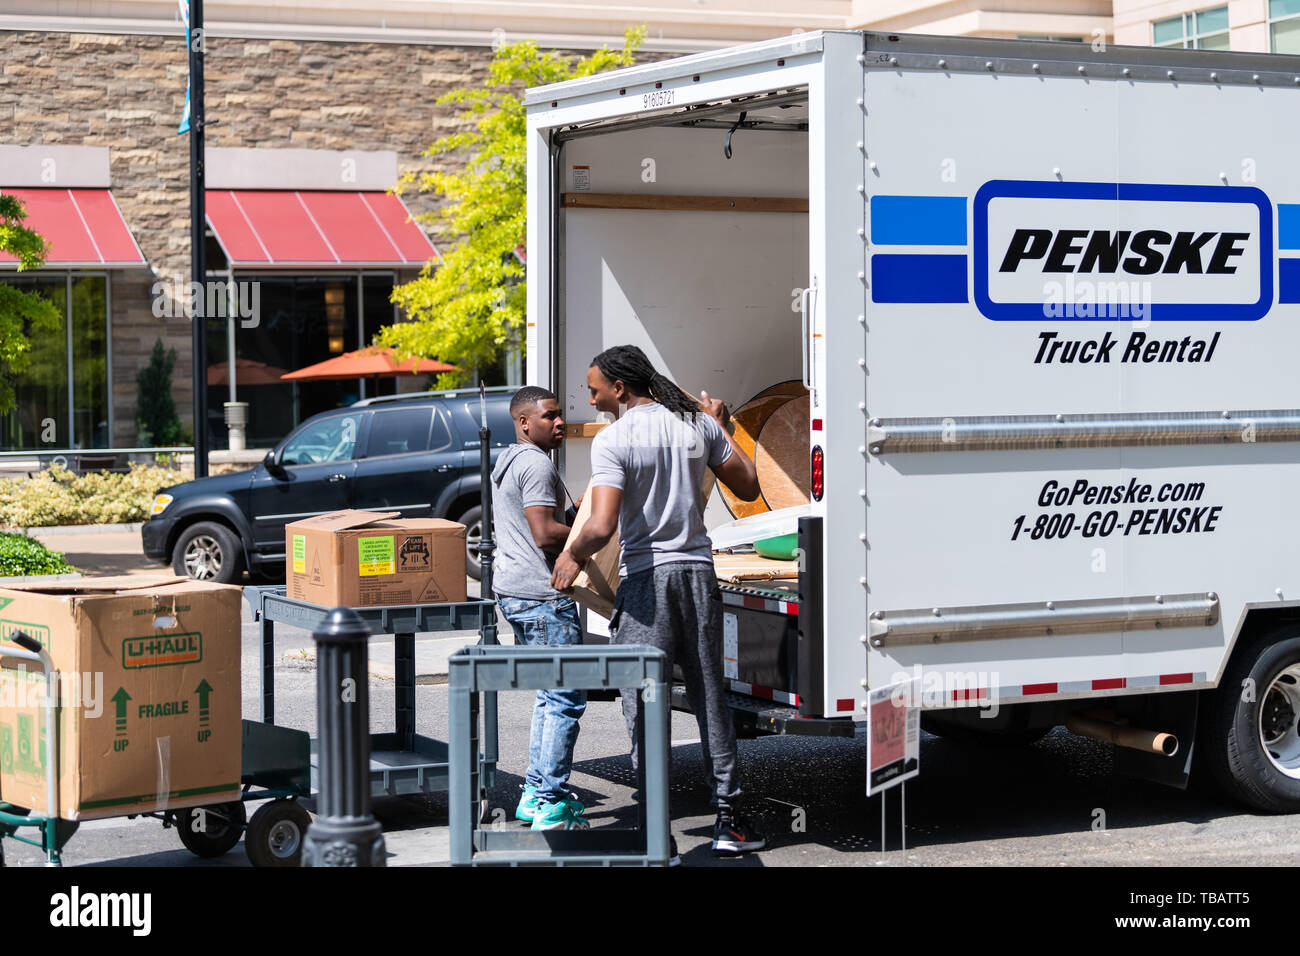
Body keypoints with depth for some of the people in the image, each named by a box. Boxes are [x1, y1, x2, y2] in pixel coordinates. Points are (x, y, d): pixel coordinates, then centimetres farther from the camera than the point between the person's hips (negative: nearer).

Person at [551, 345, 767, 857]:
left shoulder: (613, 440, -12)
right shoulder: (699, 425, 4)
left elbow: (602, 526, -20)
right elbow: (748, 488, 13)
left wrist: (572, 555, -1)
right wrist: (720, 428, 24)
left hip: (645, 578, -5)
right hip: (697, 571, 5)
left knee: (643, 703, 1)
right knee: (709, 697, 12)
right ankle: (729, 817, 15)